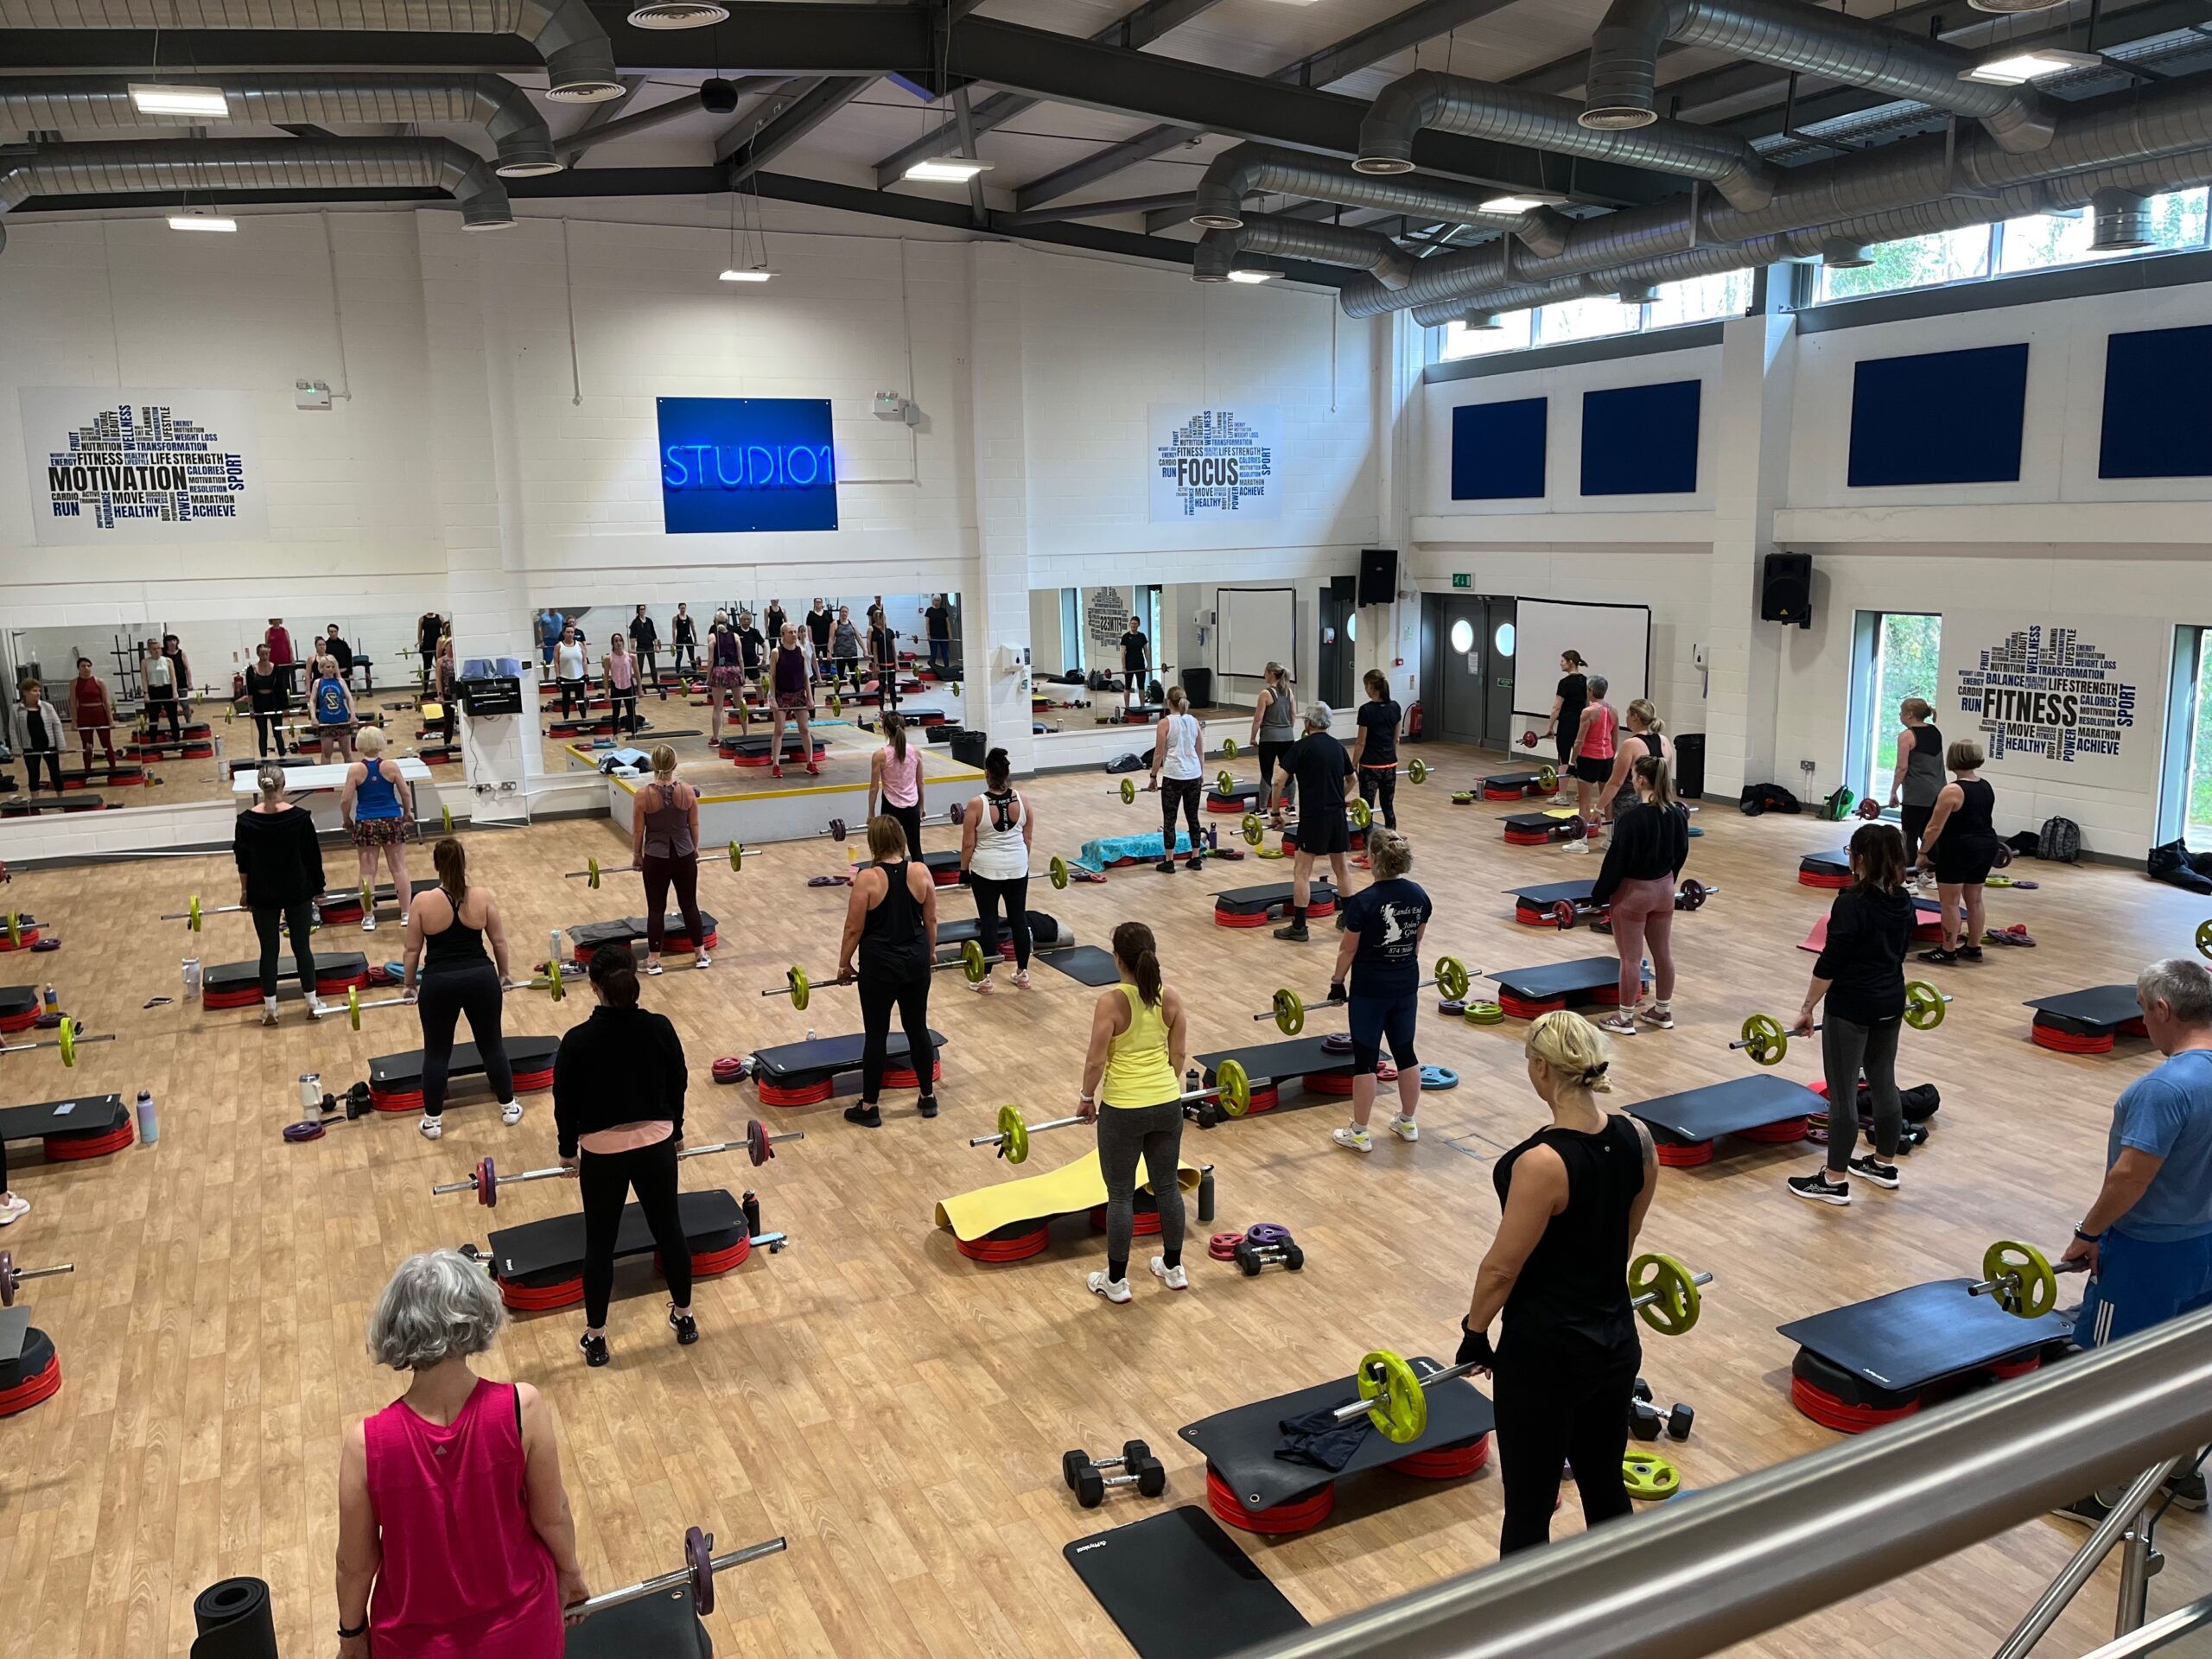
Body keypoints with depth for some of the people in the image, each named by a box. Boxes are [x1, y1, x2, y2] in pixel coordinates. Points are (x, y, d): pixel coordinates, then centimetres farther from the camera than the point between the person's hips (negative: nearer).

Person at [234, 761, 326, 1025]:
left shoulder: (246, 821, -9)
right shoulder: (300, 817, -12)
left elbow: (243, 861, -1)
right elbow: (313, 856, -4)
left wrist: (245, 890, 13)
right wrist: (317, 887, 8)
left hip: (262, 894, 1)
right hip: (298, 891, -1)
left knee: (269, 951, 9)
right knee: (302, 947, 9)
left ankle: (269, 1010, 15)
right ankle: (313, 1005, 15)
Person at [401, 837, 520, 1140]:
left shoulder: (422, 901, -8)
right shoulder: (483, 897, -6)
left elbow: (413, 950, -1)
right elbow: (499, 941, 3)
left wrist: (409, 985, 13)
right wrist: (503, 973, 18)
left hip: (439, 983, -1)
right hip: (481, 978, 1)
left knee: (436, 1052, 13)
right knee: (492, 1044, 15)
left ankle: (433, 1120, 21)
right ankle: (509, 1108, 25)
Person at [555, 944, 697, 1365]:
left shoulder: (578, 1040, -15)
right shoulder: (660, 1028, -9)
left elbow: (565, 1102, -4)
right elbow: (678, 1086, 3)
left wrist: (568, 1149, 12)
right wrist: (676, 1133, 18)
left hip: (602, 1153, -2)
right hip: (656, 1145, 2)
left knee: (600, 1243, 12)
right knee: (669, 1229, 17)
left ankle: (595, 1338, 23)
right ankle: (684, 1317, 31)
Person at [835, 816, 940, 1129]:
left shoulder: (868, 878, -17)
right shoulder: (921, 871, -6)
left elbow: (854, 929, -11)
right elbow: (931, 919, 4)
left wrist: (843, 965, 2)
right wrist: (931, 951, 20)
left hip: (880, 964, -4)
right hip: (916, 960, 4)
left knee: (876, 1034, 6)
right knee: (918, 1028, 15)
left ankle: (869, 1108, 14)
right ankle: (928, 1097, 25)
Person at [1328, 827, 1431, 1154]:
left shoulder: (1363, 902, -20)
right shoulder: (1418, 896, -3)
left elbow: (1348, 949, -11)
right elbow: (1417, 941, 9)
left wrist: (1337, 982, 3)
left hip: (1369, 990, -5)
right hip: (1406, 986, 5)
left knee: (1365, 1059, 3)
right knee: (1405, 1052, 17)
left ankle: (1359, 1133, 11)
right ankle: (1407, 1123, 29)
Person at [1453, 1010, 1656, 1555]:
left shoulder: (1543, 1163, -27)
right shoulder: (1637, 1138, -5)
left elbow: (1502, 1268, -18)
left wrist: (1474, 1334, -2)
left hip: (1546, 1353, -7)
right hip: (1617, 1340, 7)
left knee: (1529, 1510, 8)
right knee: (1605, 1487, 23)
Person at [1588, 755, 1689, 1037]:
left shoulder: (1632, 818, -23)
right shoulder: (1678, 813, -2)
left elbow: (1616, 861, -18)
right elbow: (1681, 853, 9)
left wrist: (1598, 896, -8)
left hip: (1633, 892, -7)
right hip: (1664, 889, 7)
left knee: (1631, 958, 3)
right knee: (1663, 953, 16)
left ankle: (1624, 1018, 12)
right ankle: (1663, 1011, 29)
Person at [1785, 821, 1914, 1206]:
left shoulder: (1851, 903, -21)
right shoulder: (1903, 900, 3)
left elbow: (1830, 963, -19)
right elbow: (1899, 952, 15)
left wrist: (1807, 1008, -11)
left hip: (1851, 1008, -8)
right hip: (1891, 1004, 8)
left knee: (1843, 1093, -1)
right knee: (1883, 1082, 19)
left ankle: (1834, 1181, 7)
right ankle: (1885, 1164, 33)